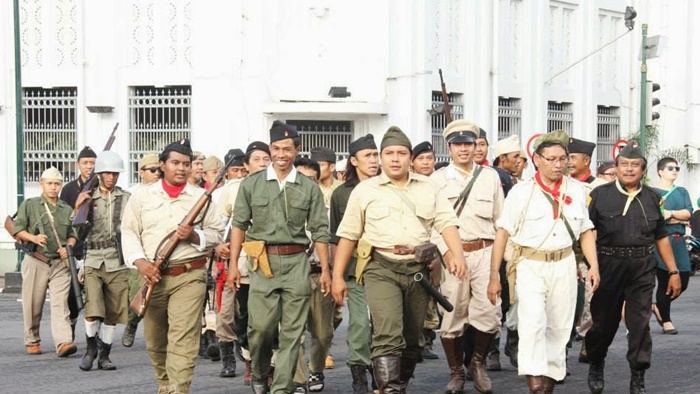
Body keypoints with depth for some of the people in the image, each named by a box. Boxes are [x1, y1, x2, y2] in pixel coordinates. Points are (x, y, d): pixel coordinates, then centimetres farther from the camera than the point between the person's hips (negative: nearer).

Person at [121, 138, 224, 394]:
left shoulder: (201, 197, 7)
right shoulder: (142, 196, 8)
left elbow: (217, 235, 8)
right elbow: (129, 232, 4)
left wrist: (195, 236, -12)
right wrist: (140, 262, -11)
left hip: (189, 276, -2)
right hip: (152, 276, 2)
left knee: (183, 340, -13)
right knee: (154, 341, 13)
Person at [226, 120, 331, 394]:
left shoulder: (309, 188, 8)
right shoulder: (251, 185, 7)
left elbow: (319, 232, 8)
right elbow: (239, 225, 8)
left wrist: (325, 270, 3)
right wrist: (233, 264, 2)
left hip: (297, 263, 1)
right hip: (263, 263, -1)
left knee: (292, 332, -1)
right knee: (260, 327, -5)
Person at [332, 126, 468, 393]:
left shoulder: (428, 188, 13)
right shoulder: (365, 190, 8)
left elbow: (446, 221, 3)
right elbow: (348, 235, 8)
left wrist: (457, 254, -14)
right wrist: (338, 276, 4)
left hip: (418, 269, 3)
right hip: (381, 269, -3)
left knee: (412, 340, 11)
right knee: (388, 337, -18)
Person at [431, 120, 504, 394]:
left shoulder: (490, 176, 10)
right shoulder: (438, 179, 6)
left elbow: (500, 219, 11)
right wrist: (445, 250, -12)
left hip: (485, 253, 1)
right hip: (451, 255, -1)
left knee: (489, 313, -9)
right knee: (452, 317, 3)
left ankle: (478, 363, 15)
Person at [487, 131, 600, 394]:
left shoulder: (576, 190, 5)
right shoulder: (521, 191, -5)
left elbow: (585, 231, 14)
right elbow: (502, 234, -4)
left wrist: (594, 265, 1)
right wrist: (493, 276, -7)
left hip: (564, 265, 4)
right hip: (530, 266, -4)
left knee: (559, 328, 10)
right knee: (532, 323, -18)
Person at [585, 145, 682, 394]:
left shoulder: (652, 198, 9)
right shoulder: (600, 195, 1)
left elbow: (661, 237, 14)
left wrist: (673, 272, 11)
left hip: (642, 268, 1)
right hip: (608, 266, -1)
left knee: (640, 323, -2)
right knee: (604, 320, 10)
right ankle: (595, 367, 33)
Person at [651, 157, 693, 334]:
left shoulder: (682, 192, 15)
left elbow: (688, 212, 0)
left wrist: (669, 213, -14)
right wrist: (679, 219, -9)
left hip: (679, 242, 6)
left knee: (682, 282, 5)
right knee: (665, 282, -1)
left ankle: (659, 307, 27)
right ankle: (666, 320, 11)